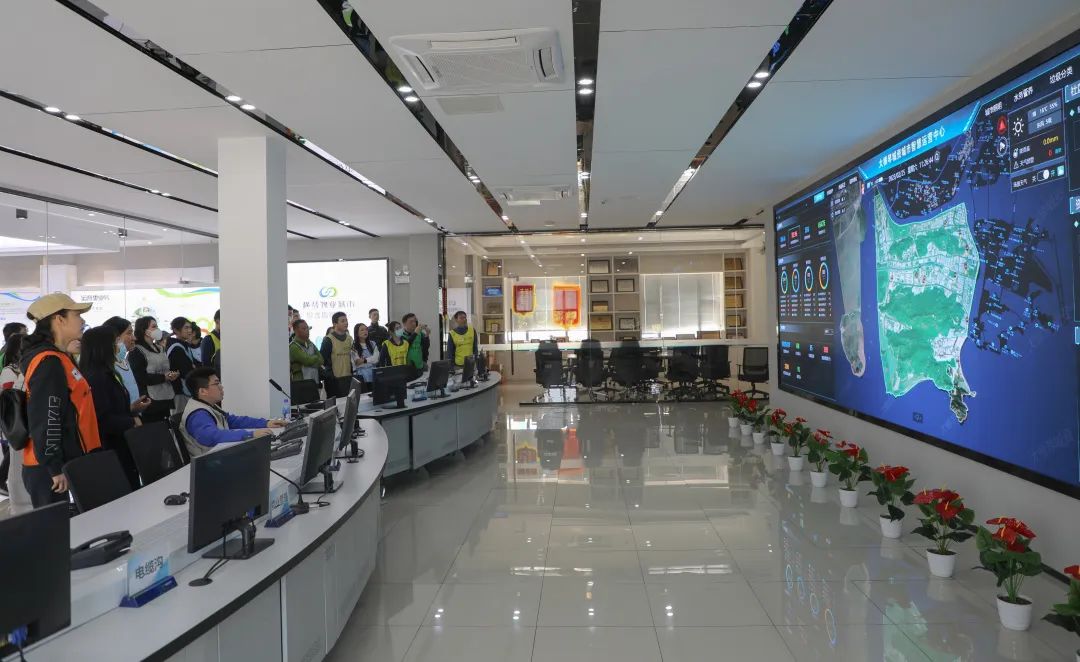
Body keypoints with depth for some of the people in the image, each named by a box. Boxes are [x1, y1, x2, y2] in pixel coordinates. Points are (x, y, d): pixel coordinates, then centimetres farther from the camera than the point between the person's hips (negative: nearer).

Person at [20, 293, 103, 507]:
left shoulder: (57, 359, 13)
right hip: (48, 471, -10)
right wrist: (54, 468, -20)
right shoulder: (49, 362, -18)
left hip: (60, 464, 10)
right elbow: (44, 420, -23)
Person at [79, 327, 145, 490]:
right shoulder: (96, 378, -18)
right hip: (111, 454, -10)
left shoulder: (105, 374, 12)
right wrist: (132, 422, -12)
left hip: (121, 450, 10)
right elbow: (103, 420, -24)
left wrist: (131, 409, 8)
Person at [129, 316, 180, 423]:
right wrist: (164, 377, -16)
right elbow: (140, 378, -17)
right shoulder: (136, 351, -7)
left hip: (166, 398, 8)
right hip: (150, 401, -8)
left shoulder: (158, 349, 20)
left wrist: (173, 374, 4)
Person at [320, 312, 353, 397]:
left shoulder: (349, 339, 11)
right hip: (334, 378, -6)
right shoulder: (328, 339, -8)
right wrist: (330, 374, -11)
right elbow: (322, 359, -9)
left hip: (348, 377, 6)